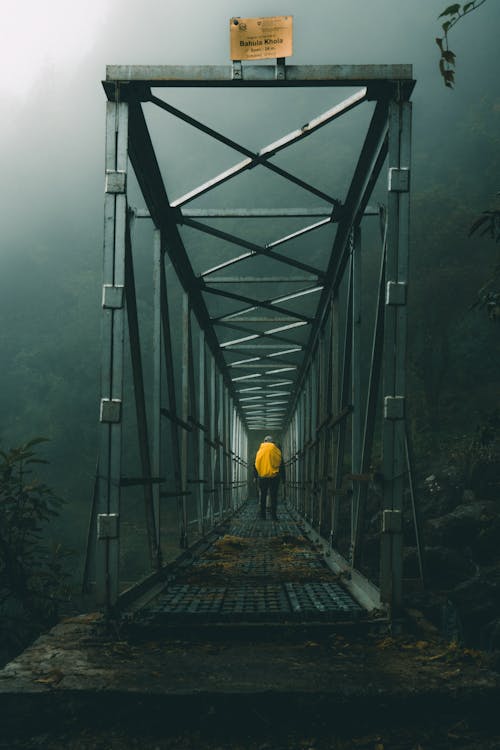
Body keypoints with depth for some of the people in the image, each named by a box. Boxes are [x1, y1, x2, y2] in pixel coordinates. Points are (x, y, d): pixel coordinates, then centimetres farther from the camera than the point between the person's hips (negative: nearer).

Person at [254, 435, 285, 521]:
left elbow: (256, 465, 7)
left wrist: (255, 475, 13)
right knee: (274, 496, 1)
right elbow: (281, 465, 3)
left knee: (263, 496, 10)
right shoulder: (277, 451, 1)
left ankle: (262, 514, 9)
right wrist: (283, 477, 8)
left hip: (262, 477, 1)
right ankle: (273, 515, -3)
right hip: (274, 477, -1)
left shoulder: (260, 451, 5)